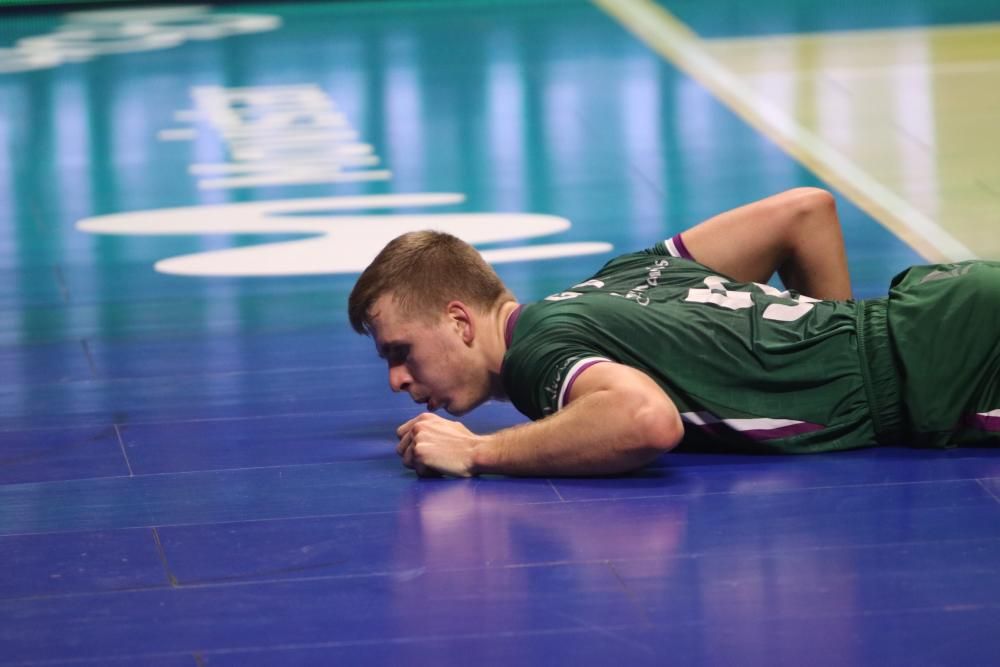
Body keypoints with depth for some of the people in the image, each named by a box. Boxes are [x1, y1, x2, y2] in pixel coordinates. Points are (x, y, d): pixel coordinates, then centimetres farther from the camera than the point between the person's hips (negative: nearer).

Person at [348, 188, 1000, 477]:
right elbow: (806, 209, 16)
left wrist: (479, 452, -23)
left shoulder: (539, 349, -12)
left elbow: (647, 420, -36)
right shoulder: (617, 279, 14)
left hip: (921, 367, -8)